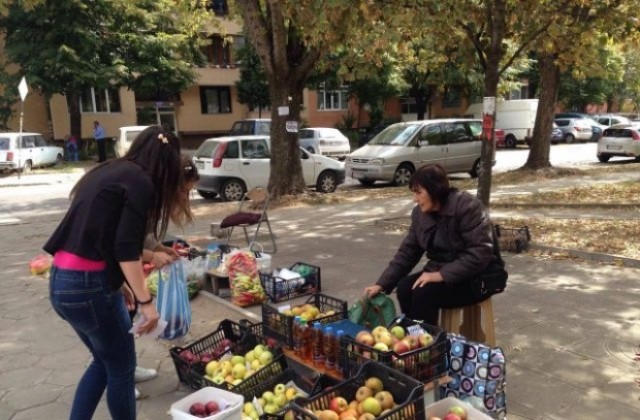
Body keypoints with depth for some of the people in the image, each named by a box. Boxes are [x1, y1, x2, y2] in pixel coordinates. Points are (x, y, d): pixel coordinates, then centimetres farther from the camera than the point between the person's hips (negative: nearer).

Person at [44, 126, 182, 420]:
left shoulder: (106, 172, 15)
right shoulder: (140, 182, -10)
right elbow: (125, 248, -18)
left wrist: (117, 281, 25)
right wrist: (145, 301, -17)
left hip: (61, 279, 9)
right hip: (87, 284, -9)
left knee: (104, 361, 24)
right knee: (121, 368, 10)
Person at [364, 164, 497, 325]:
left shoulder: (467, 207, -20)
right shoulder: (420, 213, 0)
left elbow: (480, 254, -25)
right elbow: (408, 252, 2)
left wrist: (442, 275, -29)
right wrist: (382, 284, -7)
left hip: (475, 278, -6)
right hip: (440, 272, 6)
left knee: (424, 293, -26)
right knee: (404, 287, -17)